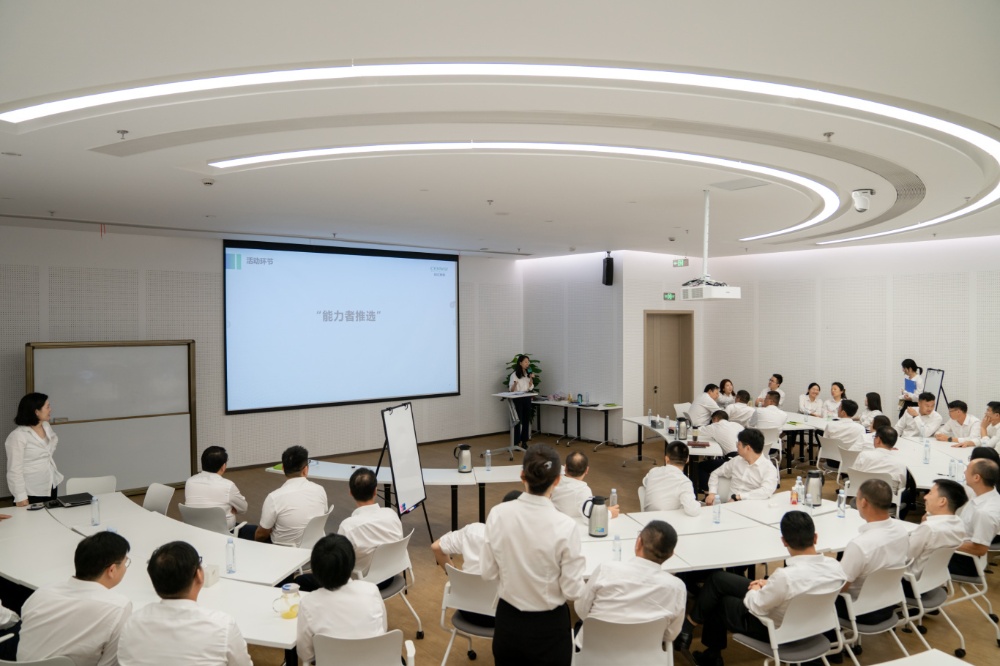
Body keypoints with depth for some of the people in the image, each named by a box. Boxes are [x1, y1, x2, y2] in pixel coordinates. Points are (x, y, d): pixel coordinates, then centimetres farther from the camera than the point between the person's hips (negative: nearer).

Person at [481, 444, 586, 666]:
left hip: (508, 621, 3)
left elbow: (489, 573, -1)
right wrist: (578, 563, 5)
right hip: (549, 627, -3)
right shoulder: (565, 526, -21)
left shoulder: (498, 514, -12)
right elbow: (572, 591, -13)